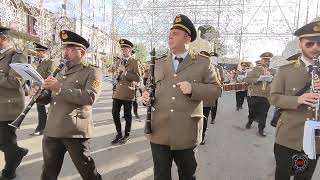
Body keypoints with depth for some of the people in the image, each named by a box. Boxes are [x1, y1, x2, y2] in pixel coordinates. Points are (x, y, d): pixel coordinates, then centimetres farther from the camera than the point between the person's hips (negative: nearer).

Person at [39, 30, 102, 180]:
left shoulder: (92, 72, -4)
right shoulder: (61, 71, 17)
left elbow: (90, 97, -21)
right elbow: (50, 98, 21)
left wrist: (60, 88, -21)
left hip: (76, 131, -6)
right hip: (52, 130, 7)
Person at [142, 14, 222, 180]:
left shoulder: (203, 63, 1)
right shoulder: (159, 63, 11)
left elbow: (216, 89, -1)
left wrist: (194, 88, -18)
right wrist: (146, 96, -6)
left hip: (186, 134, -2)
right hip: (159, 133, 3)